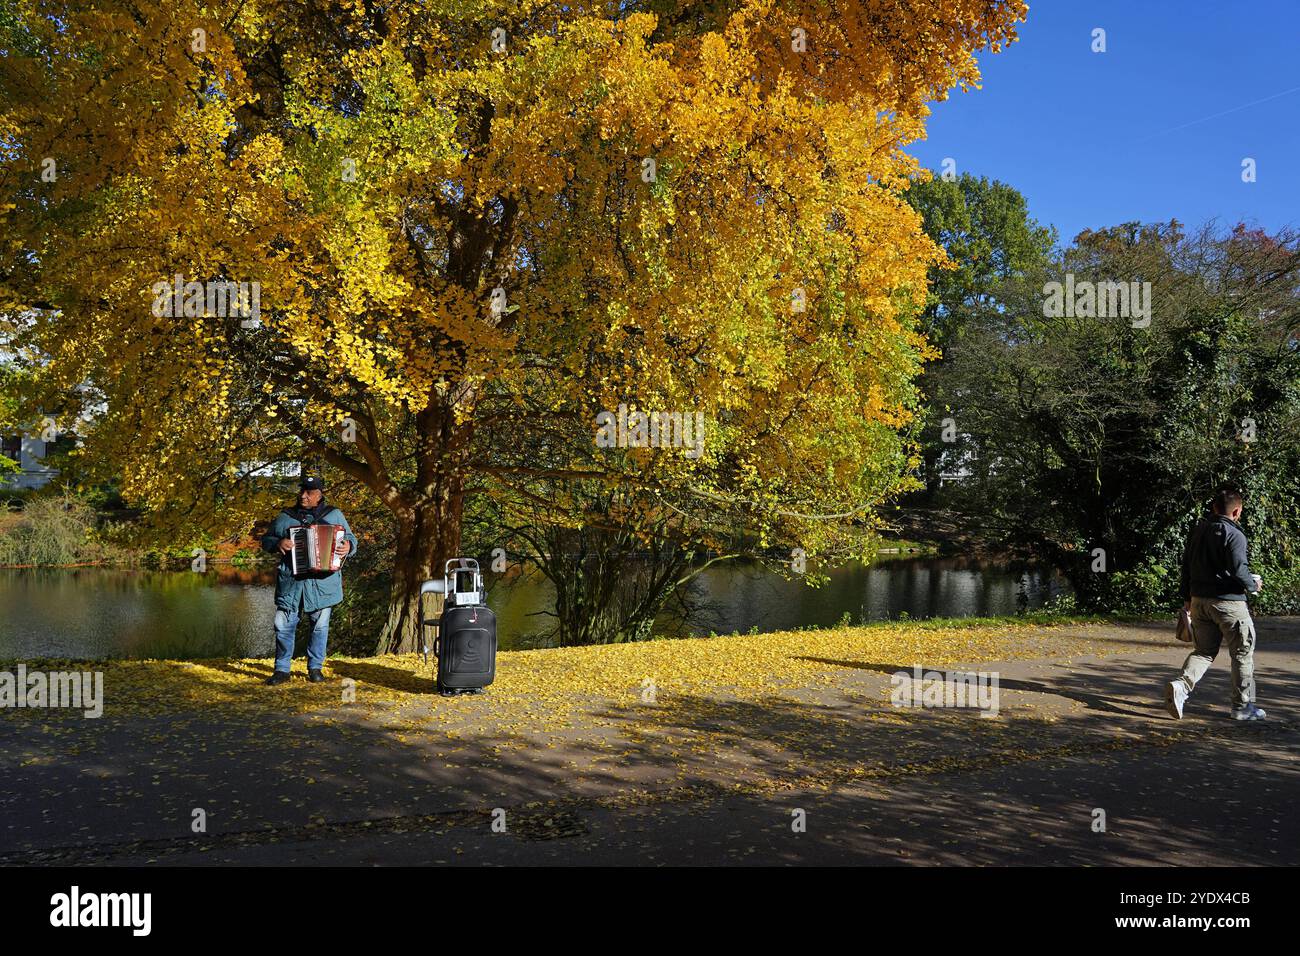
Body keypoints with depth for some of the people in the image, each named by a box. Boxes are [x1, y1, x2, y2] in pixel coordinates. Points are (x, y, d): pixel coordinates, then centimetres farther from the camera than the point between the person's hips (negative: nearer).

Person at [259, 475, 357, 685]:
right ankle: (282, 669, 10)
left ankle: (315, 668, 18)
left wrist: (348, 546, -12)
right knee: (284, 624, -1)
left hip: (322, 580, -1)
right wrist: (278, 543, -7)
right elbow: (265, 540, 15)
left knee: (320, 624, 5)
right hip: (290, 581, 1)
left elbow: (351, 538, 12)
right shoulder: (285, 517, 12)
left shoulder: (334, 515, 10)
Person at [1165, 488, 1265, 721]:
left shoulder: (1197, 530, 8)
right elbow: (1239, 570, -20)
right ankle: (1242, 706, 17)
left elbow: (1186, 564, 12)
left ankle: (1181, 685, -12)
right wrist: (1253, 585, 1)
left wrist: (1187, 598, 20)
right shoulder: (1234, 535, -14)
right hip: (1228, 602, -6)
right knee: (1242, 652, 10)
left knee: (1203, 651, 14)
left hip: (1199, 600, 6)